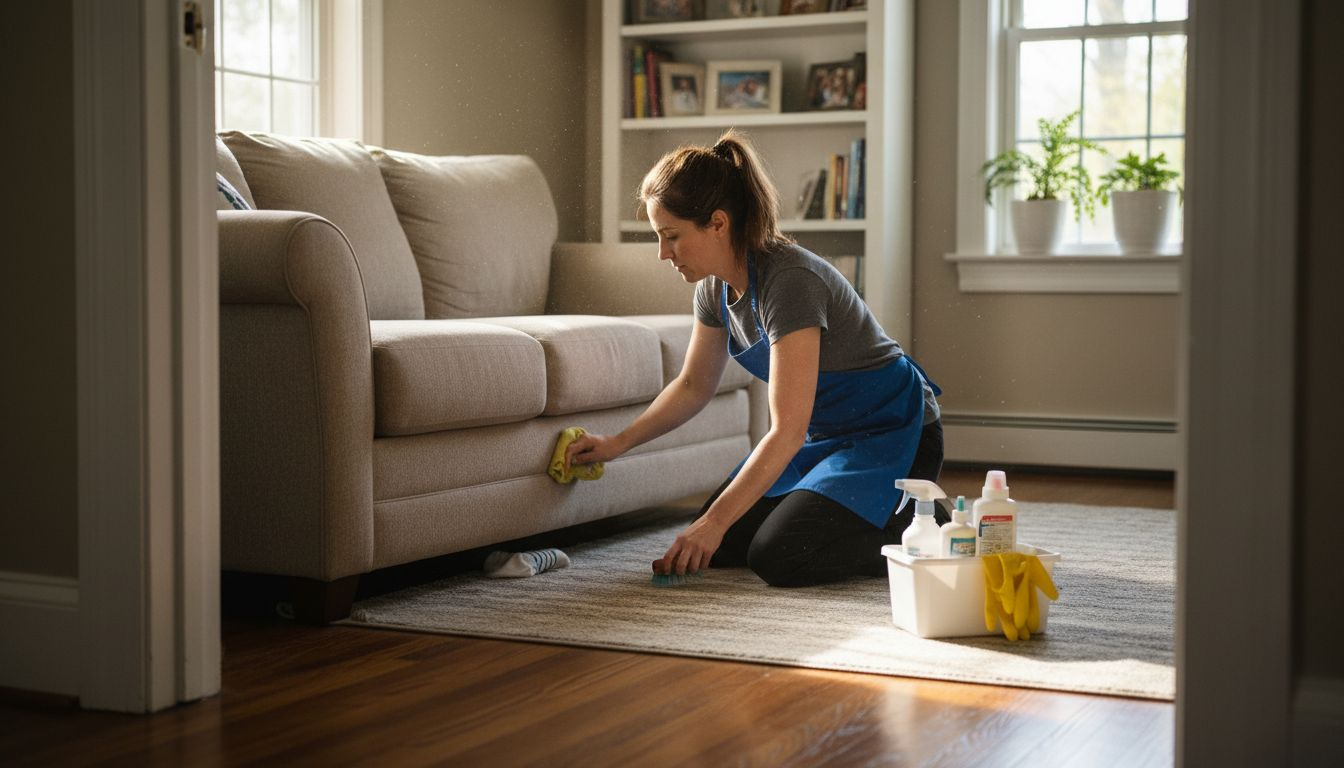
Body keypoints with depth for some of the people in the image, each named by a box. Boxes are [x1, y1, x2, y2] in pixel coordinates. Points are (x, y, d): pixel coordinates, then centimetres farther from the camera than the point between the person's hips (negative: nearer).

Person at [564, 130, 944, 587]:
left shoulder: (789, 280, -30)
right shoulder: (716, 286, -3)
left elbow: (787, 430, -32)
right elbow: (694, 386, 14)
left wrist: (715, 521, -30)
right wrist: (618, 443, 4)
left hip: (892, 435, -9)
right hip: (825, 433, 9)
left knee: (777, 558, -22)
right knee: (721, 548, 1)